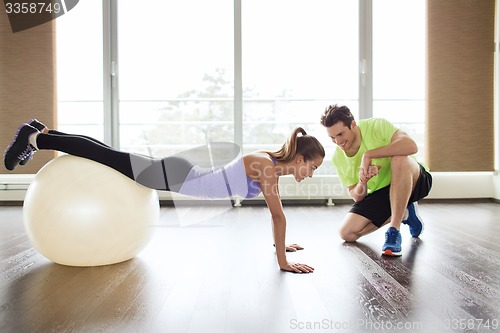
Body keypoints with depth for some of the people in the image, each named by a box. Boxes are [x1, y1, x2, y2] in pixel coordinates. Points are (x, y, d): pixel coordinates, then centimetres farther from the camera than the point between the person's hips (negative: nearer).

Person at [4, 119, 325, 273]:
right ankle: (35, 139, 22)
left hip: (180, 175, 7)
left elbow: (275, 210, 19)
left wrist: (279, 243, 22)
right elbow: (279, 214, -25)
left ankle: (42, 132, 33)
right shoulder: (267, 165, -22)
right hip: (174, 176, -7)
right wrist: (283, 262, -18)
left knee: (111, 157, 17)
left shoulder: (273, 164, 6)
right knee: (107, 158, 5)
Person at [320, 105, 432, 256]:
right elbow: (356, 196, -3)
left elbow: (411, 146, -38)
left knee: (399, 159, -38)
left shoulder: (376, 126, -21)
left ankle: (394, 231, -28)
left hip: (414, 181, -4)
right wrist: (362, 182, -26)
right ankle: (404, 214, 9)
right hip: (380, 193, 5)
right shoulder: (338, 157, -7)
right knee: (347, 233, -8)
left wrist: (368, 155, -36)